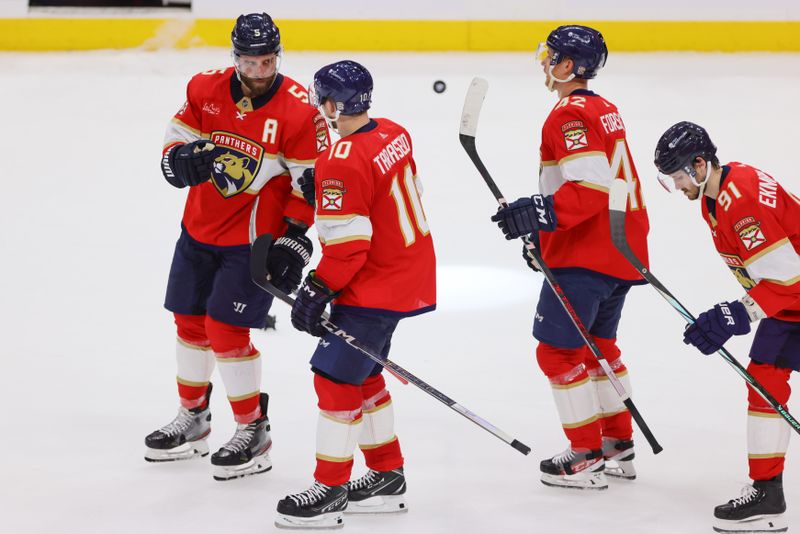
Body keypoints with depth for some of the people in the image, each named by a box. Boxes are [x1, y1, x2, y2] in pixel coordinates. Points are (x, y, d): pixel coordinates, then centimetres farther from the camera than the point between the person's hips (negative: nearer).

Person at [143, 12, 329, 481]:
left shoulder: (299, 109, -17)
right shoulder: (206, 90, -4)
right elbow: (174, 151, 4)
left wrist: (295, 240, -14)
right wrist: (190, 158, -19)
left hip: (254, 238, -6)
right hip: (199, 227, 6)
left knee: (226, 330, -10)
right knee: (191, 322, 15)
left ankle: (254, 433, 5)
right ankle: (193, 421, 34)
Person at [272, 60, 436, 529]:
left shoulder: (343, 163, -24)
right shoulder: (394, 134, 4)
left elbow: (347, 245, -23)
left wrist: (317, 291, -15)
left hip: (377, 288, -10)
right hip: (412, 273, 10)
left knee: (335, 376, -5)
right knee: (362, 372, 20)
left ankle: (331, 491, 0)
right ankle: (388, 477, 28)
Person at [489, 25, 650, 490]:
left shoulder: (571, 115, -15)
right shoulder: (606, 111, 16)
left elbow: (591, 187, -25)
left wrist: (540, 212, -24)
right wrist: (545, 232, 22)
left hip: (585, 256, -10)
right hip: (623, 250, 10)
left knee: (559, 350, -2)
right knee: (598, 345, 21)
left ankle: (587, 457, 1)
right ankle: (619, 446, 26)